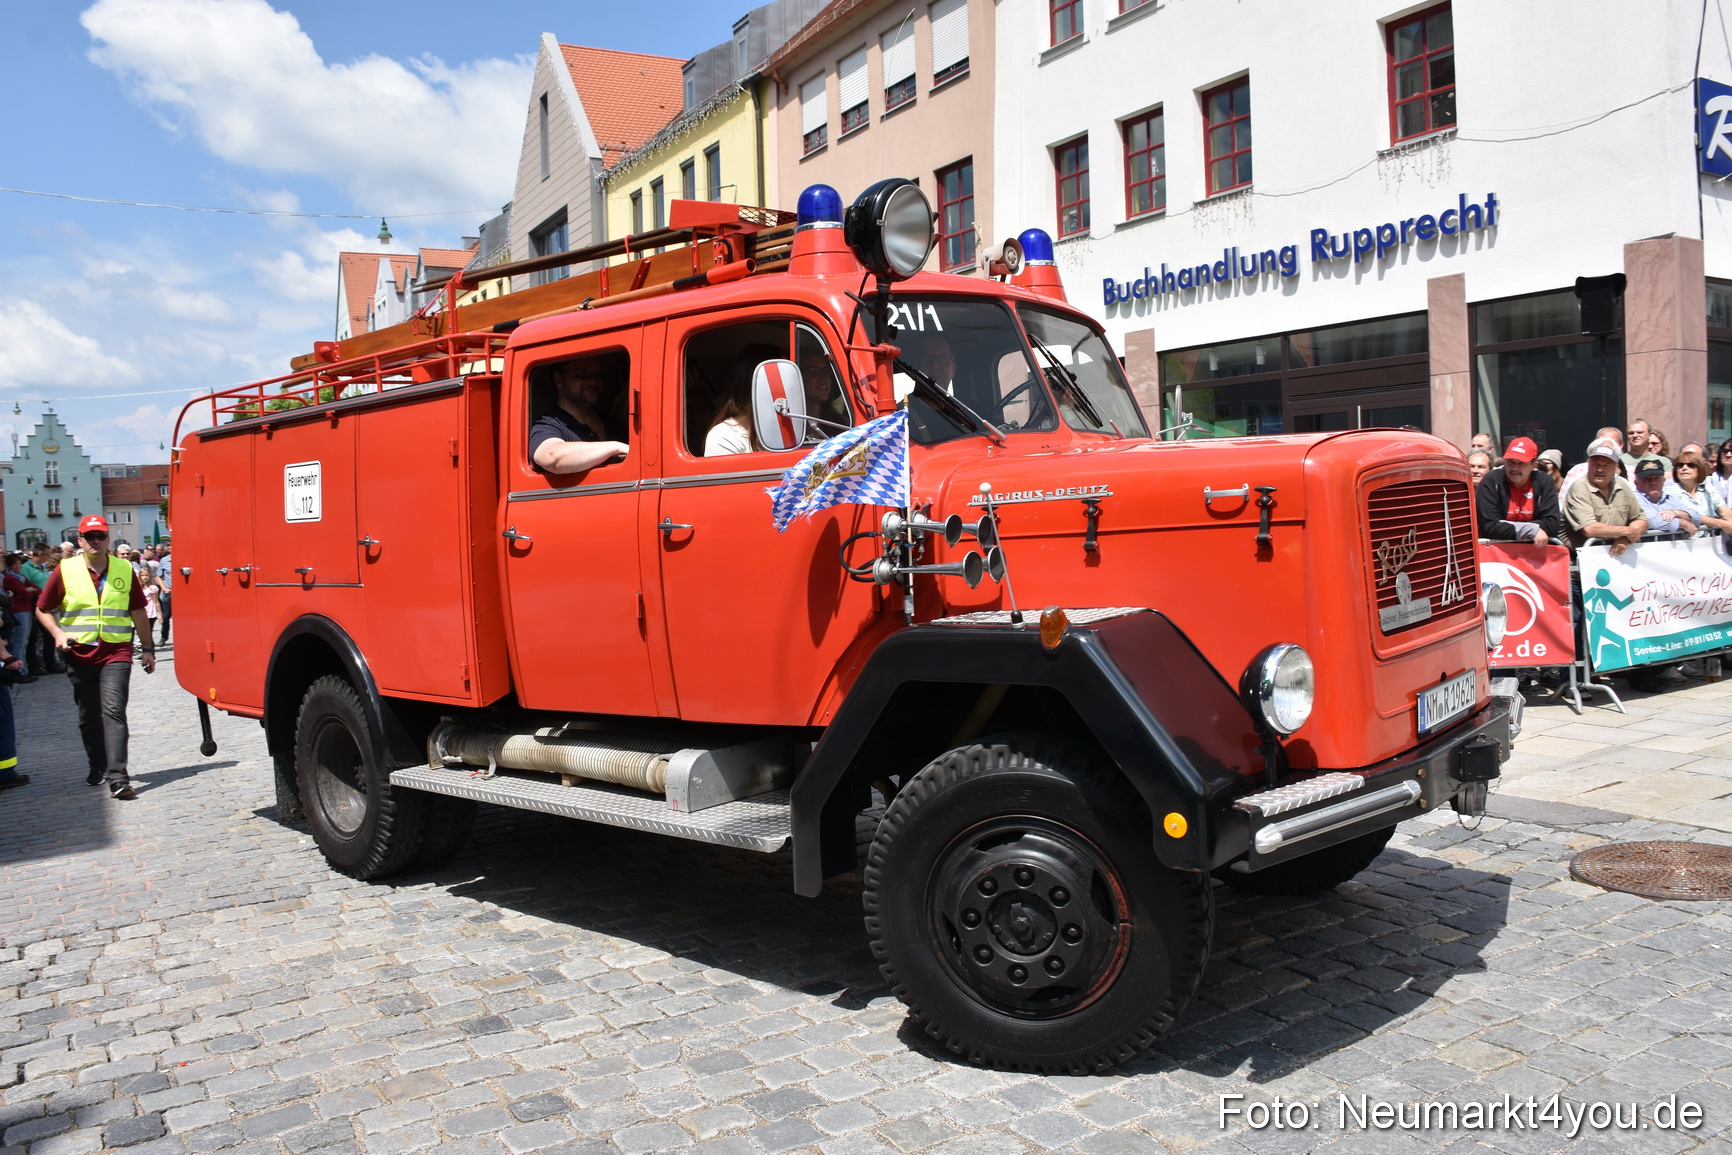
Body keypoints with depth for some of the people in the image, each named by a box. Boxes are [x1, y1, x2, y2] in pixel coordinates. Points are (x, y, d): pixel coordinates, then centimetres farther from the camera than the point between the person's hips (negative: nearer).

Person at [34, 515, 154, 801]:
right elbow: (42, 610, 10)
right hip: (80, 653, 1)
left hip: (116, 652, -1)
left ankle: (117, 777, -19)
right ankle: (98, 766, 30)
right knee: (88, 716, 11)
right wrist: (58, 633, -8)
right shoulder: (65, 570, 2)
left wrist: (148, 649, 11)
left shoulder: (125, 570, 4)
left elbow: (138, 612, 12)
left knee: (113, 711, -13)